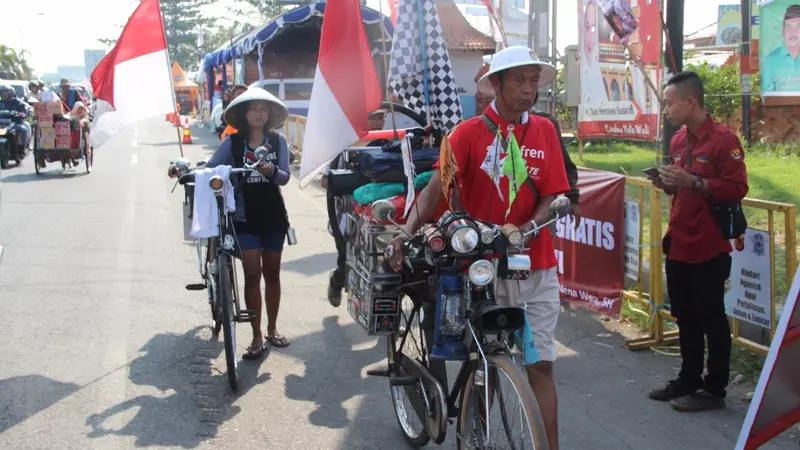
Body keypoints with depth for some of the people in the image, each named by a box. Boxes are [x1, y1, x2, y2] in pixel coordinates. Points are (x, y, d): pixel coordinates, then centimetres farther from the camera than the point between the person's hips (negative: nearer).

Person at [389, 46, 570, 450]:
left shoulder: (544, 131, 5)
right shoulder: (469, 133, -5)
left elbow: (551, 196, 2)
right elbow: (436, 188, -15)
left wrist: (528, 228, -18)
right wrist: (407, 233, -31)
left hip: (536, 267, 2)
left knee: (540, 365, 5)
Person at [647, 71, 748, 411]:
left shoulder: (723, 139, -13)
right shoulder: (678, 140, 11)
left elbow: (737, 188, -18)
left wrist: (692, 182, -26)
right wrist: (667, 184, 1)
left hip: (708, 247, -8)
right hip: (679, 244, 8)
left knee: (711, 319, 2)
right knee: (685, 317, 16)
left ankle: (714, 389, 13)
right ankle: (688, 380, 28)